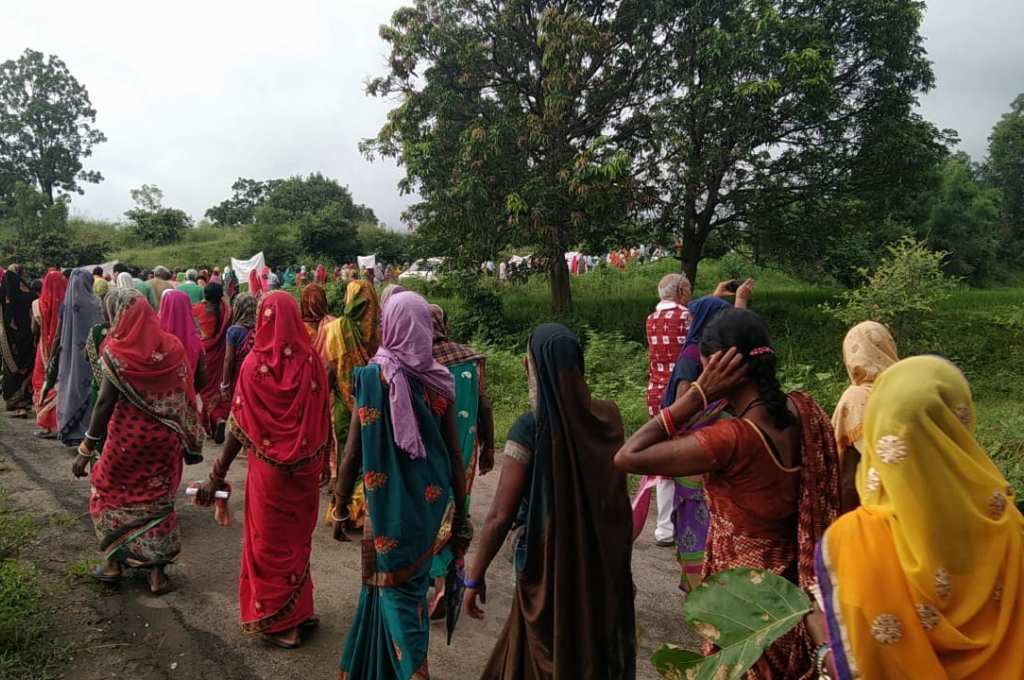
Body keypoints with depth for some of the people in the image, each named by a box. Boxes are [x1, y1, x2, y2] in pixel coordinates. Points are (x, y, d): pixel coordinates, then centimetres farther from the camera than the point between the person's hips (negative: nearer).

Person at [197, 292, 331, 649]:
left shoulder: (254, 364, -14)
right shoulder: (312, 361, -7)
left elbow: (239, 426, -13)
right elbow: (324, 418, 0)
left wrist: (217, 475, -4)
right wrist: (325, 460, 14)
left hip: (269, 469, -3)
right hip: (305, 468, 3)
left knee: (270, 542, 14)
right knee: (297, 538, 20)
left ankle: (279, 622, 25)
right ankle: (300, 611, 33)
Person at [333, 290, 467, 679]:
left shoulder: (372, 376, -13)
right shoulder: (439, 380, -4)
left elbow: (353, 452, -10)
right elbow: (455, 456, -2)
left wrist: (340, 508, 2)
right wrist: (460, 516, 8)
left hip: (387, 502, -4)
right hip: (428, 503, 4)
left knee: (394, 588, 11)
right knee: (412, 582, 21)